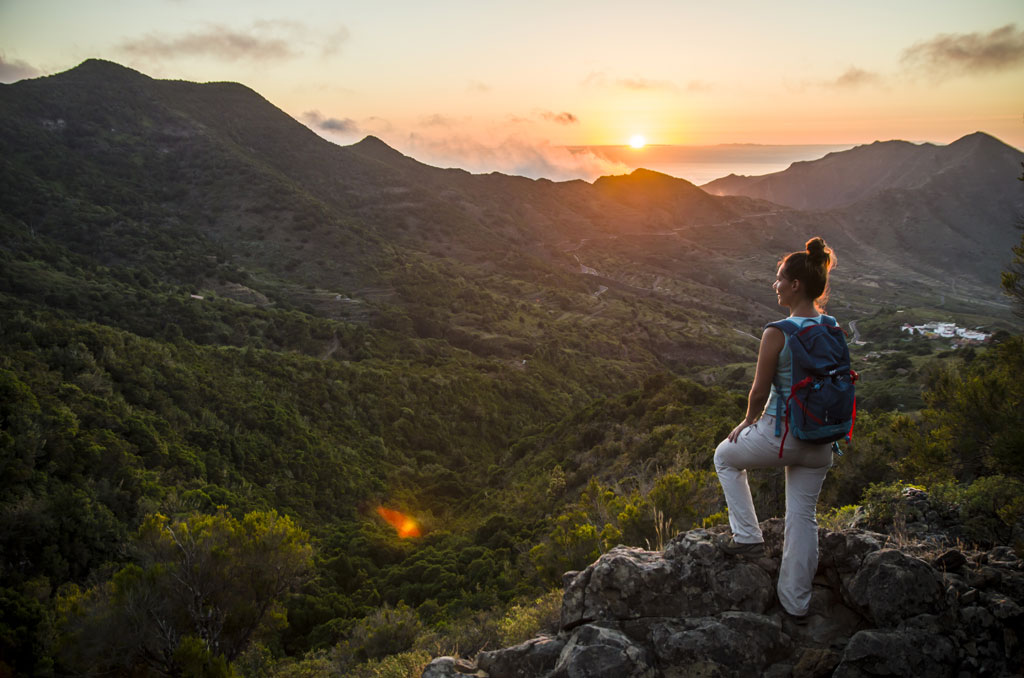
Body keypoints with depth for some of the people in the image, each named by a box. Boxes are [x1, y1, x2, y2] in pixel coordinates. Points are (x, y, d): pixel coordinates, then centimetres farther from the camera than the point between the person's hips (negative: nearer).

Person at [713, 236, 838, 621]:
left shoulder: (777, 334, -20)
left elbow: (760, 391, -12)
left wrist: (748, 422, 9)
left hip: (782, 435, -6)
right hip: (821, 440, 6)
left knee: (726, 457, 24)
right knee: (802, 517, 17)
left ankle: (748, 537, 22)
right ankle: (796, 603, 28)